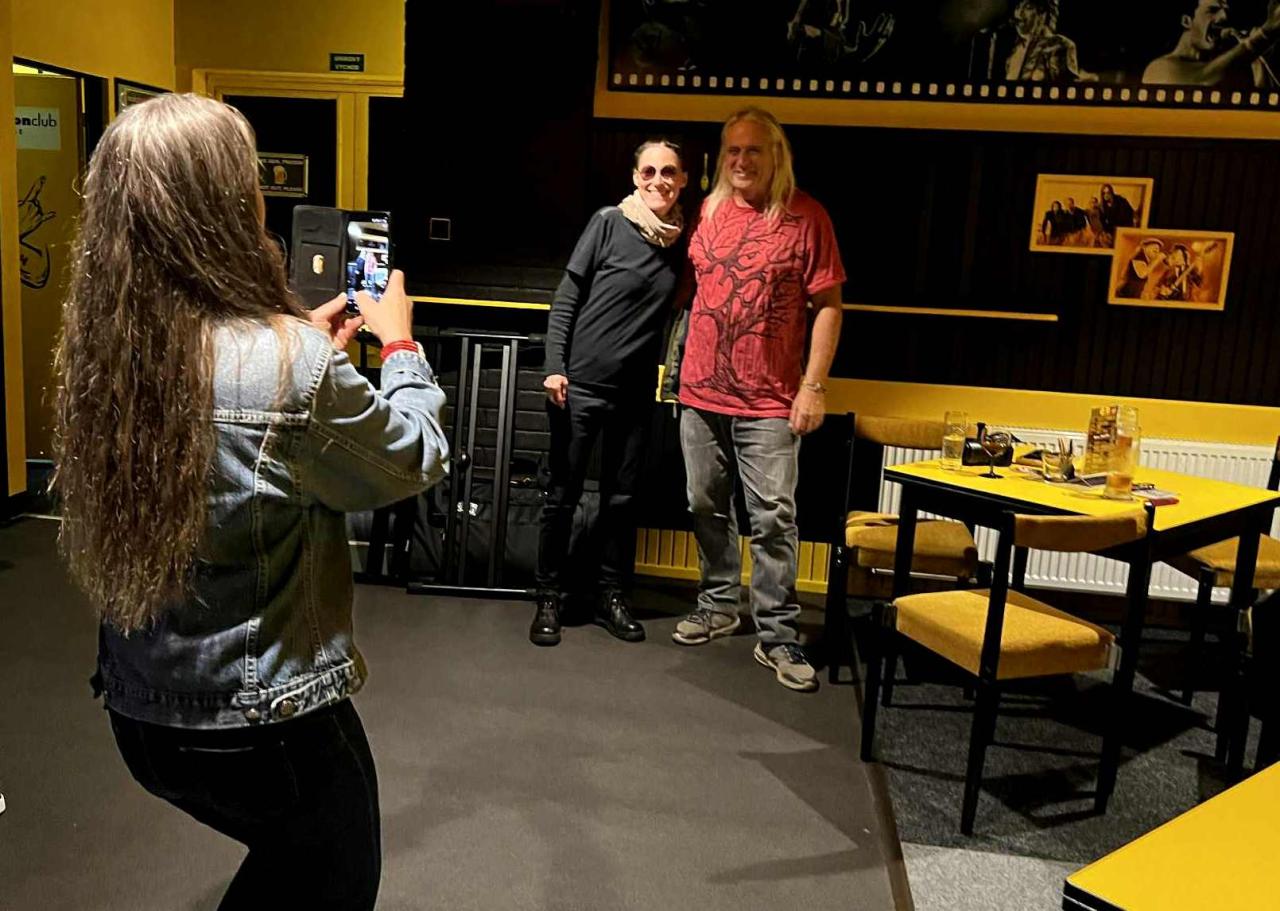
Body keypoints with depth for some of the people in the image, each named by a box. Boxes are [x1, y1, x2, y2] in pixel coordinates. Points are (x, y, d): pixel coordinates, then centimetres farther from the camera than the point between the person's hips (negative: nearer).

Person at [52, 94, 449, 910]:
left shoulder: (102, 345, -7)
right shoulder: (289, 363, -27)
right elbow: (417, 460, -10)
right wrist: (399, 342, 5)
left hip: (139, 709, 6)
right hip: (268, 722, -6)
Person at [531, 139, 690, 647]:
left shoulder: (683, 239, 5)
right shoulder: (609, 223, -6)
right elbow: (565, 299, -5)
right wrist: (554, 366, -12)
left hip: (635, 391, 4)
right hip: (580, 383, -3)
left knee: (621, 497, 11)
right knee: (563, 495, 4)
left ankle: (612, 598, 24)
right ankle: (549, 599, 17)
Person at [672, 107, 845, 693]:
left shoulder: (805, 217, -4)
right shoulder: (708, 211, 8)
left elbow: (828, 305, -5)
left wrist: (813, 386, -10)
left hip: (768, 401, -4)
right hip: (701, 392, 5)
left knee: (773, 518, -4)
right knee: (707, 508, 13)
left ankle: (778, 637, 6)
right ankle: (719, 604, 30)